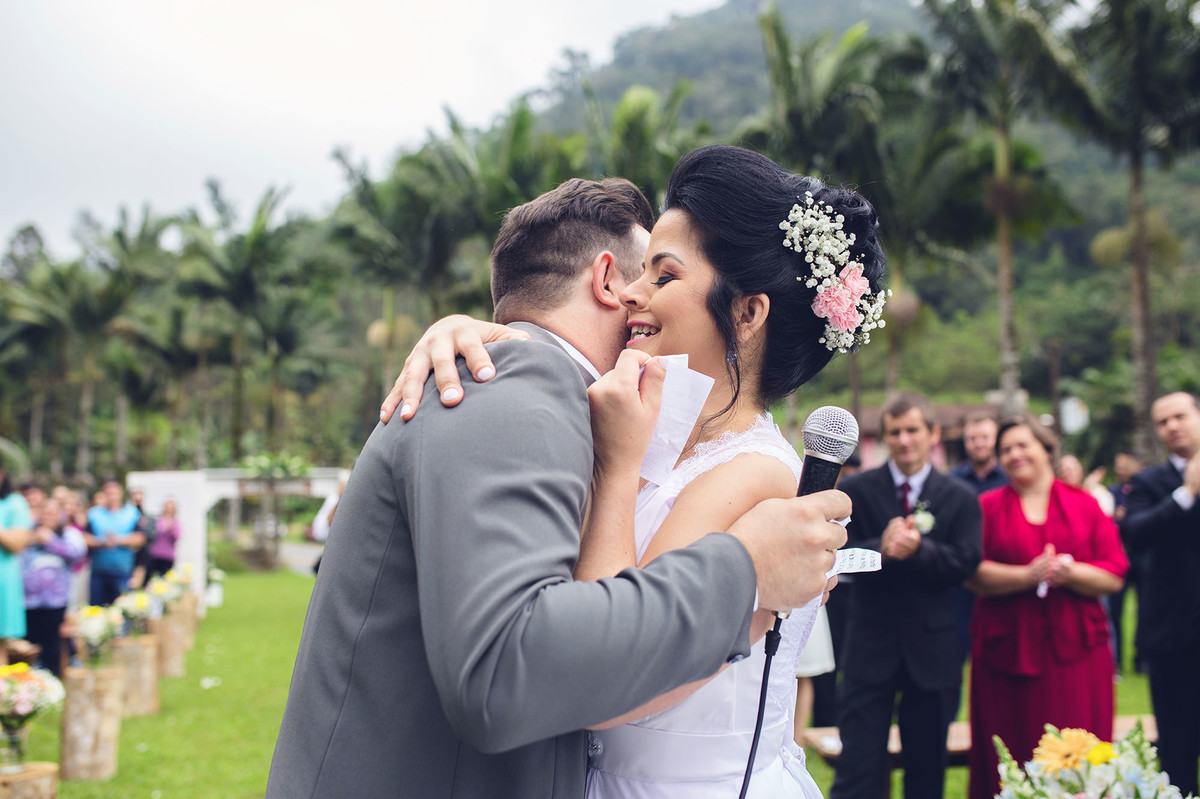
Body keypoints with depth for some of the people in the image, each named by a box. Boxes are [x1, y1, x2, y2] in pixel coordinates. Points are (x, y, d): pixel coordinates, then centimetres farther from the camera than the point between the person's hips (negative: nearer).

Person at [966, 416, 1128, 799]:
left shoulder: (1084, 506, 9)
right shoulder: (987, 507, 7)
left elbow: (1113, 576, 2)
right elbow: (973, 574, -4)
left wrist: (1069, 573, -16)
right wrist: (1027, 576, -17)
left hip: (1074, 647, 1)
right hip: (1007, 648, 0)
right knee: (1012, 762, 1)